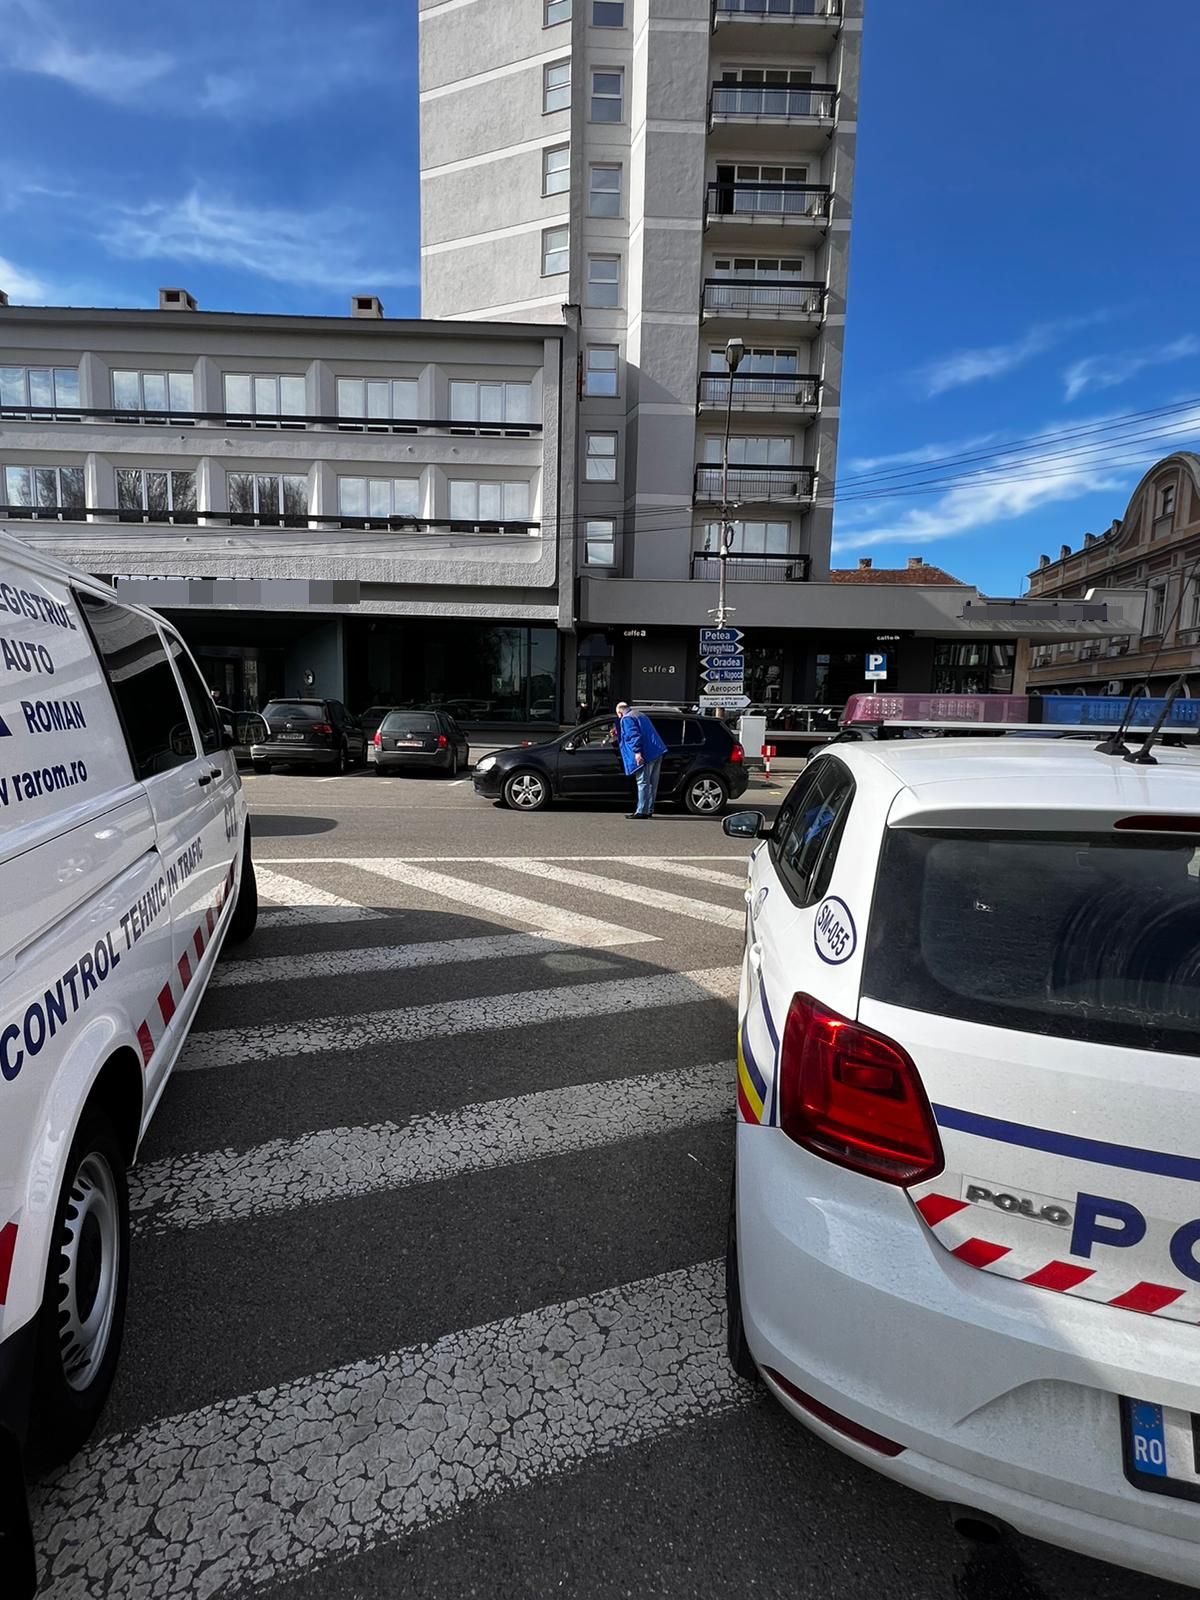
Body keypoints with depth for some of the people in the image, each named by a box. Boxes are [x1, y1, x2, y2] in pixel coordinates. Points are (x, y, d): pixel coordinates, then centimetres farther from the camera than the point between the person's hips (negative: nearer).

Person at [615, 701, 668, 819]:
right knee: (652, 783, 13)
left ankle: (642, 811, -5)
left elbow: (633, 736, -17)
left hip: (646, 755, -9)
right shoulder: (641, 715, 25)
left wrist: (637, 752, -24)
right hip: (658, 752, 9)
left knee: (643, 783, -6)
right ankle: (649, 809, 20)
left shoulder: (626, 719, -3)